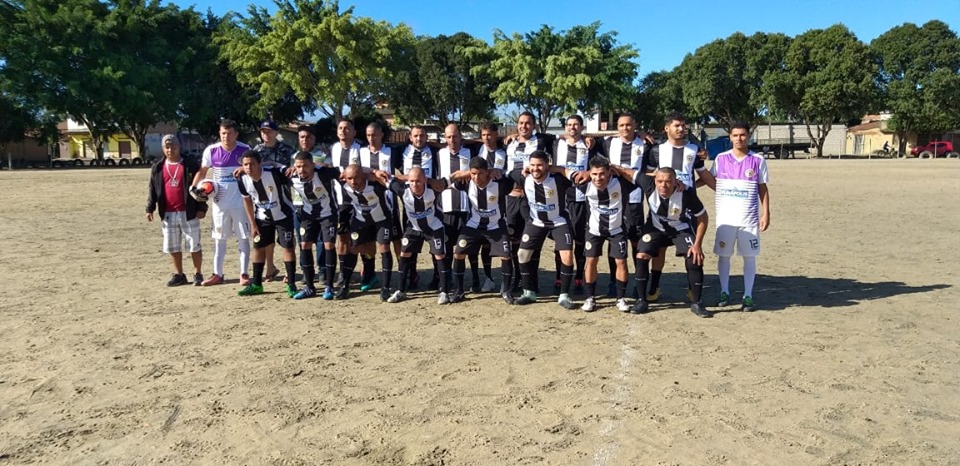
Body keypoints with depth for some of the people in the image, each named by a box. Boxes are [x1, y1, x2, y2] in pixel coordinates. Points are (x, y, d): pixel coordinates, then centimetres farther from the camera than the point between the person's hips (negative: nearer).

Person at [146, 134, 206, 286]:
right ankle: (179, 275, 21)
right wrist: (150, 208, 4)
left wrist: (201, 208, -8)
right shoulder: (157, 168, 9)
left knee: (194, 245, 2)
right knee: (173, 247, 10)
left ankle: (197, 274, 12)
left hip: (188, 212, -4)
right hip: (168, 214, 4)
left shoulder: (191, 165, -2)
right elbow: (152, 190, 11)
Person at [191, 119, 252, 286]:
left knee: (243, 238, 3)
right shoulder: (211, 150, -4)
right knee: (219, 238, 10)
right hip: (219, 202, 2)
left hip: (240, 202, -2)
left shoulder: (245, 150, -8)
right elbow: (202, 171, 7)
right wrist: (192, 188, -4)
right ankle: (217, 274, 18)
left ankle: (244, 273, 11)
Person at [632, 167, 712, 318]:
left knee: (695, 260, -13)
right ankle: (642, 300, 2)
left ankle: (697, 304, 5)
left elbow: (703, 217, -17)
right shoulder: (649, 186, -32)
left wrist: (698, 244, -19)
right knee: (641, 256, -13)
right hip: (656, 227, 1)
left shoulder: (687, 194, -33)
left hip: (681, 228, -1)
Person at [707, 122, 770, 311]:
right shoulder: (721, 159, 3)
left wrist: (766, 213, 0)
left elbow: (763, 189, 5)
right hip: (725, 217, 1)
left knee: (749, 256, 3)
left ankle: (748, 295, 11)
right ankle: (724, 292, 18)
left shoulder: (758, 161, 2)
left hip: (749, 217, -1)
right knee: (723, 254, 5)